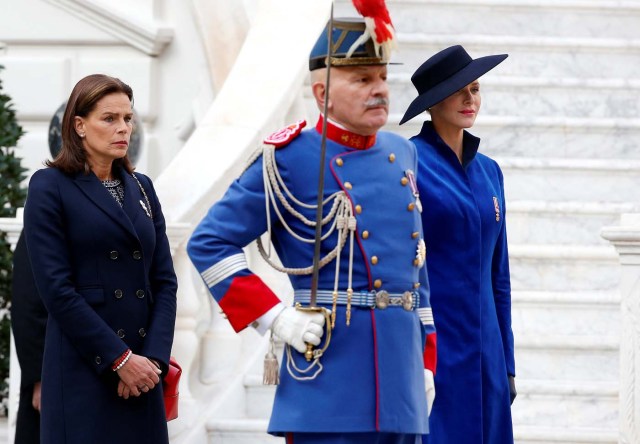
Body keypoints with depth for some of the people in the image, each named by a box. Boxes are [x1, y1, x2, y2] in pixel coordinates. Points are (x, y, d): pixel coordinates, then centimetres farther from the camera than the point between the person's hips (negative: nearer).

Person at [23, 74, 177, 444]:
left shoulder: (141, 187, 15)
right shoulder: (50, 187, -2)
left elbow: (165, 280, 11)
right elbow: (56, 288, -10)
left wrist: (154, 357, -5)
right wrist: (119, 358, -13)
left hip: (142, 370, 5)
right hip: (84, 369, -5)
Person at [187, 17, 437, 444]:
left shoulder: (402, 153, 14)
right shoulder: (289, 158, -6)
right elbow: (209, 243, -6)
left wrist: (426, 357, 18)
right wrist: (275, 316, -11)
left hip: (401, 373, 6)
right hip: (331, 370, -6)